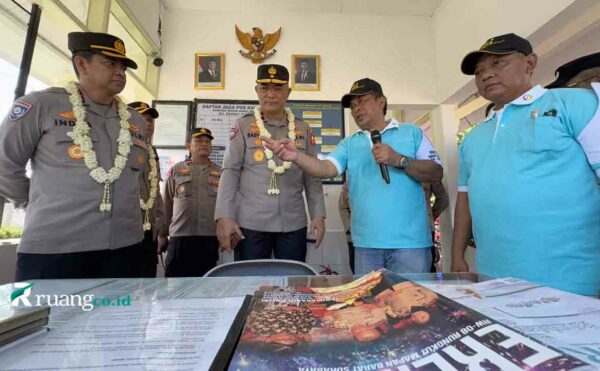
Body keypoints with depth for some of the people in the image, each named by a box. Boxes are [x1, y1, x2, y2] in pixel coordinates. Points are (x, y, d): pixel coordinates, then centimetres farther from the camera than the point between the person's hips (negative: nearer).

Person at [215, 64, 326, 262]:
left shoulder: (303, 129, 9)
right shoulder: (243, 126, 3)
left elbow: (312, 176, 9)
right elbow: (230, 172, -2)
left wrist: (318, 215, 2)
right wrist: (224, 216, -10)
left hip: (294, 223, 2)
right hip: (250, 223, -2)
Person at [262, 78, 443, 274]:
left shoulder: (412, 132, 5)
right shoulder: (349, 143, 11)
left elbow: (436, 174, -1)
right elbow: (326, 168, -6)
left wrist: (399, 160, -16)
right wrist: (296, 156, -24)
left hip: (409, 242, -2)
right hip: (367, 243, 3)